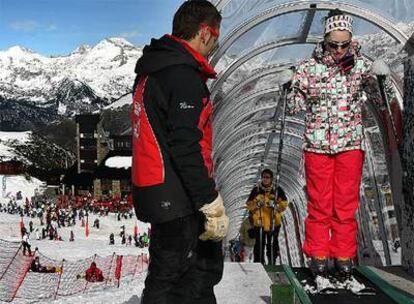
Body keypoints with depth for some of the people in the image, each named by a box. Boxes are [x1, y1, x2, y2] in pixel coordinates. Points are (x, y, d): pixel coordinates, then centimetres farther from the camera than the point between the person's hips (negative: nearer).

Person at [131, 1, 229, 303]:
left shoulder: (151, 71, 15)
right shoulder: (183, 74, -17)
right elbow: (186, 147, -23)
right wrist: (212, 205, -20)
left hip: (155, 194, 10)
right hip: (177, 199, -10)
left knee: (206, 264, 20)